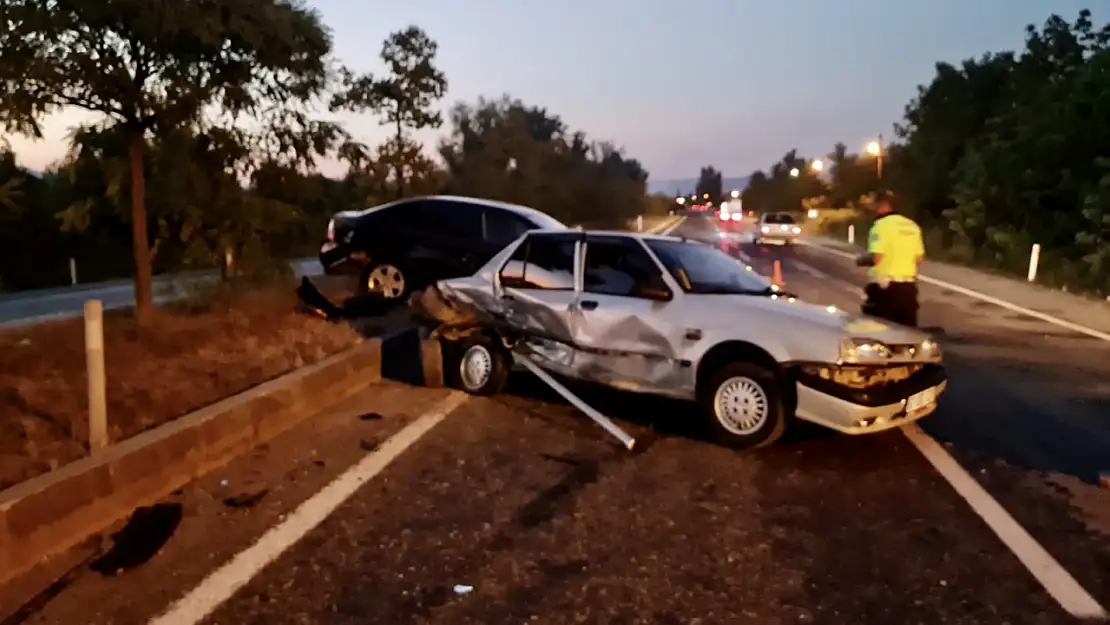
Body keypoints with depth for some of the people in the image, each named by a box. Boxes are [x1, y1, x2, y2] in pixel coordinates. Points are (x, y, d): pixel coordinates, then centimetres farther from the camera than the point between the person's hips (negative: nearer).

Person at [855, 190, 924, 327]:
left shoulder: (881, 225, -12)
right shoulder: (912, 226, 11)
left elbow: (874, 258, -21)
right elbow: (920, 259, 13)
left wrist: (860, 259, -2)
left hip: (885, 288, -7)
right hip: (908, 287, 7)